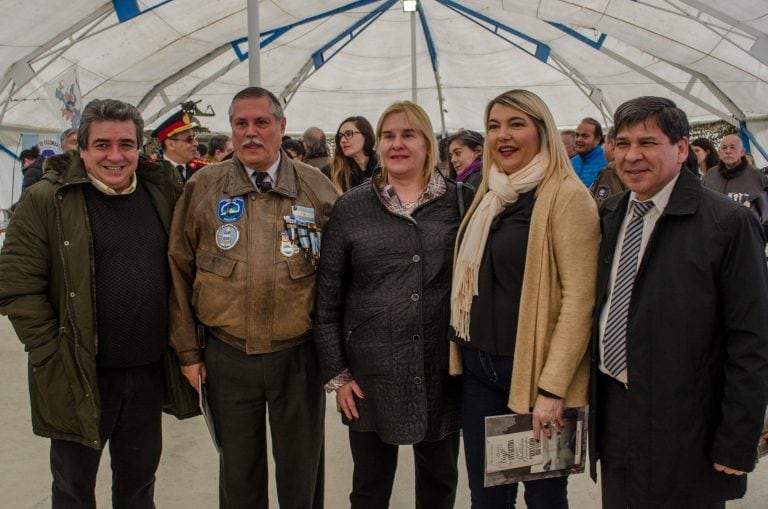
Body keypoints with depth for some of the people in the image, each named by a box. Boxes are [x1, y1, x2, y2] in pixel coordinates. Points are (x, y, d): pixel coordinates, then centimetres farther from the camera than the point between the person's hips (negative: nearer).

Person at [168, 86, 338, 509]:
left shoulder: (318, 188, -1)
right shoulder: (201, 188, 1)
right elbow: (179, 270, 3)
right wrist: (188, 351, 1)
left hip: (299, 356, 0)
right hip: (226, 357, 1)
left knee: (301, 474, 15)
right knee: (238, 474, 17)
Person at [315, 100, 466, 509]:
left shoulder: (458, 202, 0)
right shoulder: (350, 208, -1)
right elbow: (327, 299, 0)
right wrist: (336, 373, -2)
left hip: (442, 370, 1)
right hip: (371, 371, 0)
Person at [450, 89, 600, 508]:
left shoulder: (566, 196, -11)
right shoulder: (489, 196, 11)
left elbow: (579, 297, -16)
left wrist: (552, 387, -20)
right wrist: (462, 350, 7)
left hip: (533, 371, -6)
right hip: (478, 368, 6)